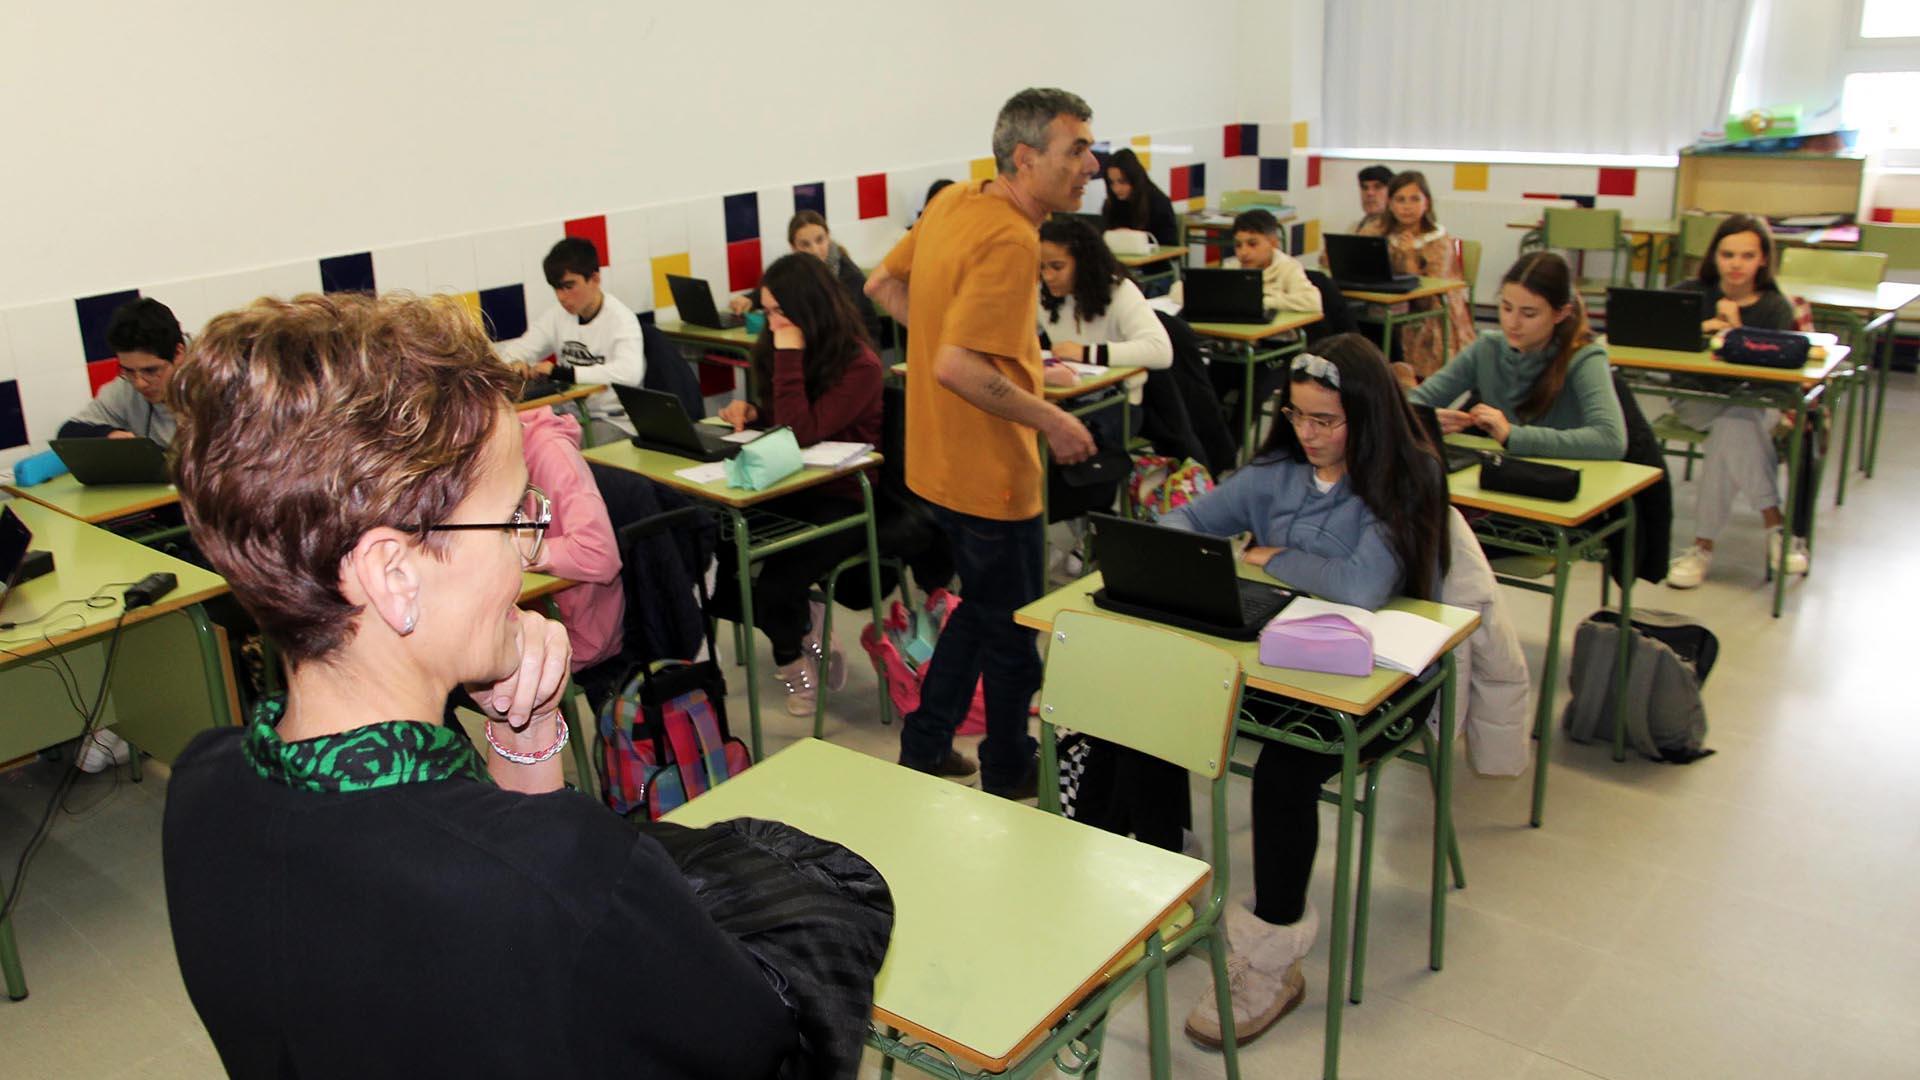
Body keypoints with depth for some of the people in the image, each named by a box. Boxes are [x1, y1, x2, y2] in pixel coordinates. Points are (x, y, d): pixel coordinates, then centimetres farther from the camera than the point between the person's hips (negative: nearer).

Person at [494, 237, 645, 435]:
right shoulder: (558, 315, 7)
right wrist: (516, 365, -14)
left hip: (616, 424, -6)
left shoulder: (620, 318, -11)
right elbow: (516, 350, 12)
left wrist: (561, 372, -28)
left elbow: (630, 373, -29)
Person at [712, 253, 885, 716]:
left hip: (840, 500, -7)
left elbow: (801, 432, -26)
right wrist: (750, 410, -3)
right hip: (786, 490, 7)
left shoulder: (859, 365, -17)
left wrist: (790, 356, -23)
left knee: (775, 586, -27)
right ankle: (802, 625, 9)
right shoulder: (774, 347, 5)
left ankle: (791, 657, 12)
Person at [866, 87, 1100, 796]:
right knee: (1012, 631, 12)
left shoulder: (953, 202, 3)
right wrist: (1049, 418, -21)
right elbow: (956, 369, -32)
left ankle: (925, 746, 35)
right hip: (990, 473, -9)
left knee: (982, 606, 26)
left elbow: (883, 284, 15)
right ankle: (1008, 773, 31)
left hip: (941, 463, 9)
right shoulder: (1010, 241, -25)